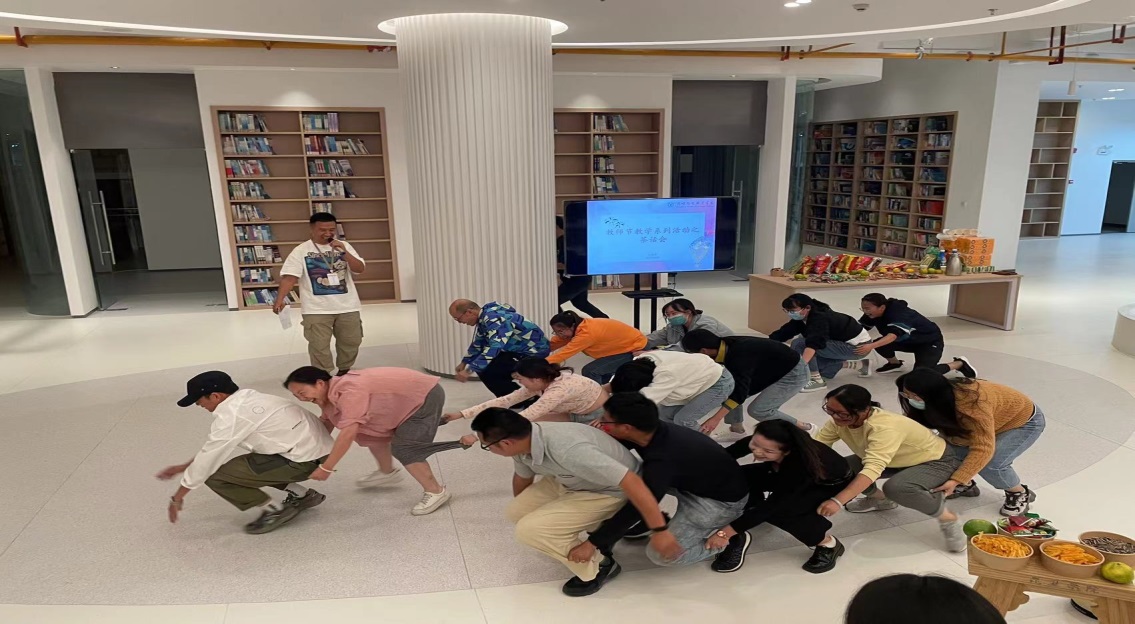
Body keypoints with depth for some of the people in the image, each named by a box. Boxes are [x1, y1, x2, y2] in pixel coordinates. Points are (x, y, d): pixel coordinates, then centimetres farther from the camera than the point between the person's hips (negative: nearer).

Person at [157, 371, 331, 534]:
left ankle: (275, 510, 3)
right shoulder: (245, 399, 13)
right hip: (315, 448, 9)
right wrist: (183, 467, 31)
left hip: (304, 460, -9)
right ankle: (301, 494, 22)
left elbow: (207, 458, -6)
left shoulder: (231, 415, -15)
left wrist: (177, 498, 7)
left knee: (215, 475, -6)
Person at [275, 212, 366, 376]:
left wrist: (344, 252, -17)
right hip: (317, 309, -3)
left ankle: (344, 372, 36)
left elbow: (360, 268, -4)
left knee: (351, 342, 14)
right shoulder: (301, 250, -6)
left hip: (348, 306, 3)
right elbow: (289, 276, -13)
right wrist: (280, 299, -26)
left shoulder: (344, 246, 4)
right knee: (319, 346, -1)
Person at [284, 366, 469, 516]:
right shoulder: (330, 395, 1)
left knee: (403, 448, -14)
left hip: (426, 396, -10)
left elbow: (348, 433, -35)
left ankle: (435, 491, 0)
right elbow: (326, 423, 10)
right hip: (407, 399, 10)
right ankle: (387, 472, 40)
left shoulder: (348, 392, -31)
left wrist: (326, 468, -30)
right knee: (372, 434, 19)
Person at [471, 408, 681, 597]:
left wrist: (660, 531, -32)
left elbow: (632, 482, -38)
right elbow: (522, 477, 12)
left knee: (529, 530, -18)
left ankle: (598, 566, 1)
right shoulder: (523, 441, -14)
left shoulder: (567, 450, -41)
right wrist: (521, 508, 30)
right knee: (515, 512, 4)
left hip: (611, 491, -8)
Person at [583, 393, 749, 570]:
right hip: (692, 480, 8)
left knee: (661, 554, -9)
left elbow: (637, 507, -32)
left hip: (723, 500, -7)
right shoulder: (650, 430, -15)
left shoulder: (662, 461, -38)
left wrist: (592, 543, -26)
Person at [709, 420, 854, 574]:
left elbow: (773, 504, -38)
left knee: (778, 509, -32)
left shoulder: (801, 463, -42)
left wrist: (727, 531, -38)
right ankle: (736, 538, -6)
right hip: (785, 476, 5)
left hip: (833, 485, -5)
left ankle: (827, 544, -9)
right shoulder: (757, 443, -29)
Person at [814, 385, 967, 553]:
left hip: (936, 461, -7)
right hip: (898, 461, 7)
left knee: (895, 487, -38)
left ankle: (948, 518, -10)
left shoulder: (885, 427, -39)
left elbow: (872, 469, -50)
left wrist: (838, 501, -58)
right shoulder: (840, 421, -18)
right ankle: (880, 499, 18)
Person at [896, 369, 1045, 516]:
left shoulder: (971, 404, -41)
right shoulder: (939, 399, -20)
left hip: (1026, 421, -6)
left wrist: (955, 481, -44)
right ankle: (966, 485, 11)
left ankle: (1020, 494, 4)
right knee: (950, 446, -14)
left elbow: (982, 449, -41)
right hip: (995, 420, 6)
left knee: (991, 464, -25)